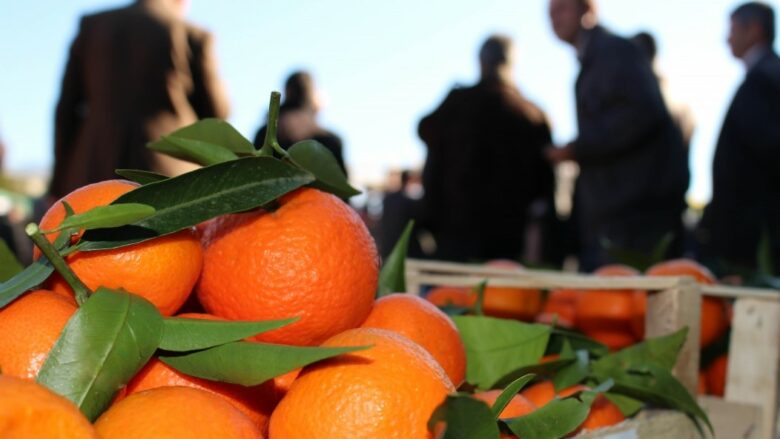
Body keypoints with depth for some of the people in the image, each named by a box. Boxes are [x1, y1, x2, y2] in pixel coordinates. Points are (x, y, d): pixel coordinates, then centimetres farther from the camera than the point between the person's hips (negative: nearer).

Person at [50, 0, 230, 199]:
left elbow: (67, 110, 8)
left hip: (98, 176, 4)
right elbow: (216, 113, 7)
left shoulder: (91, 27, 8)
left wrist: (61, 183, 13)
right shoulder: (192, 37, -2)